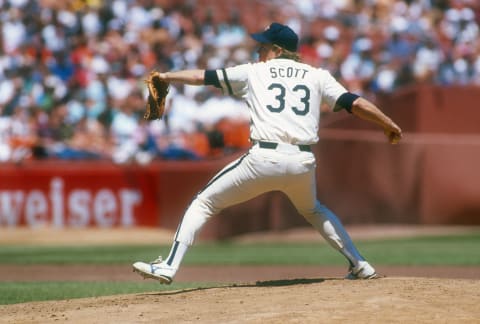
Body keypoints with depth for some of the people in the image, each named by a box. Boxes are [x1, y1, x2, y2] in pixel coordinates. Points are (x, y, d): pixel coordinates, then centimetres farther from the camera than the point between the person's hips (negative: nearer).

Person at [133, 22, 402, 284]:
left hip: (264, 158, -4)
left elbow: (202, 77, 18)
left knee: (204, 203, 9)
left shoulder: (254, 72, 14)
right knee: (313, 210, 34)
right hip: (303, 162, 4)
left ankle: (169, 266, -3)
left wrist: (165, 76, 30)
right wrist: (390, 126, 16)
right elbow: (356, 103, 7)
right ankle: (360, 265, 26)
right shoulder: (317, 76, 16)